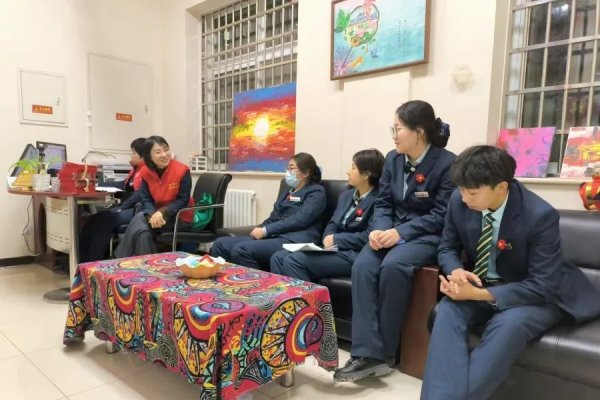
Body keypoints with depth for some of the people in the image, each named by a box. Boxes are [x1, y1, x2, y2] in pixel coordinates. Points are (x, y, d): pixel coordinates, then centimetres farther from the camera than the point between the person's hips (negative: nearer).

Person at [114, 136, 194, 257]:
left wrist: (162, 212, -27)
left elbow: (183, 200, -15)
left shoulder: (182, 170, -17)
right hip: (157, 213, 5)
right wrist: (152, 215, -25)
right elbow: (146, 200, -4)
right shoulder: (146, 172, -3)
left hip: (180, 217, -4)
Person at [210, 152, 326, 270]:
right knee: (220, 244, -10)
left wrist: (265, 230, -15)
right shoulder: (288, 193, 27)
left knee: (241, 249, -30)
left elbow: (300, 219, -12)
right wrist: (259, 229, -1)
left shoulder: (316, 192, 3)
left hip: (294, 241, -8)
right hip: (273, 236, 8)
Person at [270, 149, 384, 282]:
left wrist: (336, 239, -13)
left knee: (293, 260, -22)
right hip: (333, 250, 9)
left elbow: (369, 237, -20)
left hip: (354, 256, -9)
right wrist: (328, 238, -5)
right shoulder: (346, 195, 18)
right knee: (278, 257, -5)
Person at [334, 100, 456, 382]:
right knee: (362, 266, -25)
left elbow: (442, 216, -13)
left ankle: (384, 351, -16)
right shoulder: (393, 159, 9)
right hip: (393, 230, 5)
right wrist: (379, 229, -13)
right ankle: (367, 353, -24)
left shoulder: (447, 163, -10)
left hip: (428, 236, -5)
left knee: (393, 266, -34)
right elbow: (382, 203, 8)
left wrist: (401, 232, -22)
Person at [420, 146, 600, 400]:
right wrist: (456, 271, -23)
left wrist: (481, 294, -33)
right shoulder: (459, 202, -12)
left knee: (508, 324, -36)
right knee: (448, 309, -28)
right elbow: (447, 247, 2)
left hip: (537, 296, -3)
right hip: (480, 285, 4)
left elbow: (542, 286, -23)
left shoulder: (540, 216, -25)